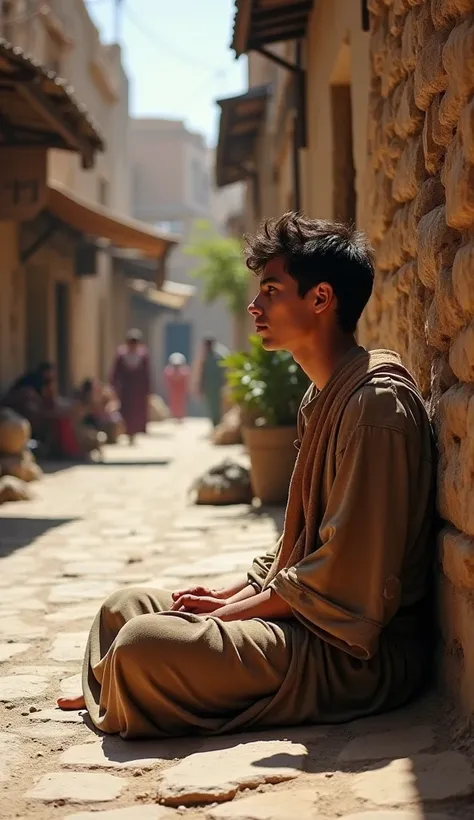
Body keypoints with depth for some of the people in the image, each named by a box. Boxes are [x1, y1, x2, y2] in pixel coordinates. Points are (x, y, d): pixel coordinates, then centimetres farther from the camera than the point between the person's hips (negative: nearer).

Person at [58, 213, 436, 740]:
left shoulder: (376, 402, -19)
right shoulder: (321, 398, 15)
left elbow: (345, 575, -22)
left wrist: (231, 611, -14)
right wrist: (226, 596, 6)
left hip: (354, 652, -11)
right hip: (300, 613, 11)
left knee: (142, 643, -23)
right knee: (126, 606, 13)